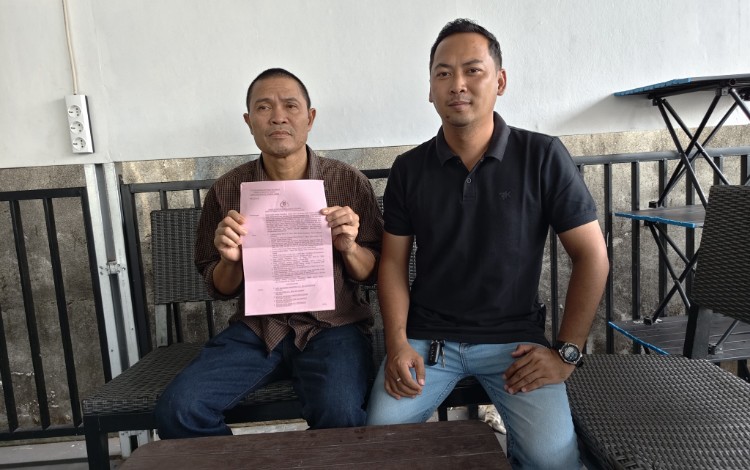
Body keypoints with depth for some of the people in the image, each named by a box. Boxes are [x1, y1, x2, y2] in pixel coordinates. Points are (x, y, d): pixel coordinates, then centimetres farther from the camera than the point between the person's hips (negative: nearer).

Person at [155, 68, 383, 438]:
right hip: (257, 327, 2)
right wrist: (230, 259, -13)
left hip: (333, 325, -1)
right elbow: (220, 289, 9)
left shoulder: (349, 182, -1)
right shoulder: (226, 191, 2)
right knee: (176, 410, -18)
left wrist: (348, 248, -17)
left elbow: (374, 274, 5)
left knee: (338, 413, -29)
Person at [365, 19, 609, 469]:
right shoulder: (409, 169, 0)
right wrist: (397, 344, -9)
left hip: (515, 337, -1)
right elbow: (393, 262, 4)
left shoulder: (543, 157, -7)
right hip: (427, 336, 2)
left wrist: (567, 351, -6)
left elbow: (592, 255, -3)